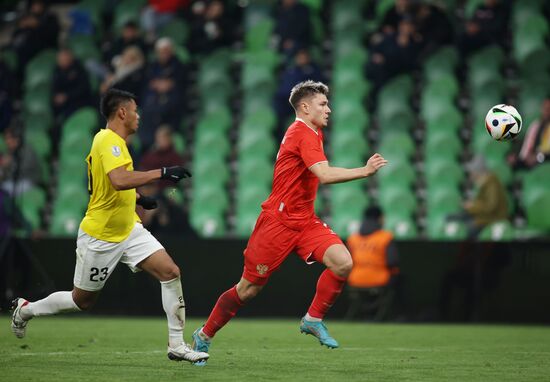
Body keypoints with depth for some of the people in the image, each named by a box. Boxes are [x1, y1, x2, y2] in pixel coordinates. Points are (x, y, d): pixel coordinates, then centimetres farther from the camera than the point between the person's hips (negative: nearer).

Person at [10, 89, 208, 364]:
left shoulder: (113, 141, 8)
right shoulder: (108, 141, -22)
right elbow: (119, 180, -39)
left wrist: (138, 198, 15)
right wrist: (161, 173, -37)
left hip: (129, 230, 8)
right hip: (99, 236, -8)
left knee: (170, 272, -9)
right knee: (82, 300, 8)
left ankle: (176, 345, -6)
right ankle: (25, 310, 33)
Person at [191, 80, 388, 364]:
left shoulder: (313, 133, 13)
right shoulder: (303, 134, -18)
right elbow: (325, 176, -32)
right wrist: (365, 171, -32)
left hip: (305, 221, 8)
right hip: (279, 221, -8)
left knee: (342, 263, -15)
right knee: (249, 289, 0)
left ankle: (313, 319, 1)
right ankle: (204, 336, 18)